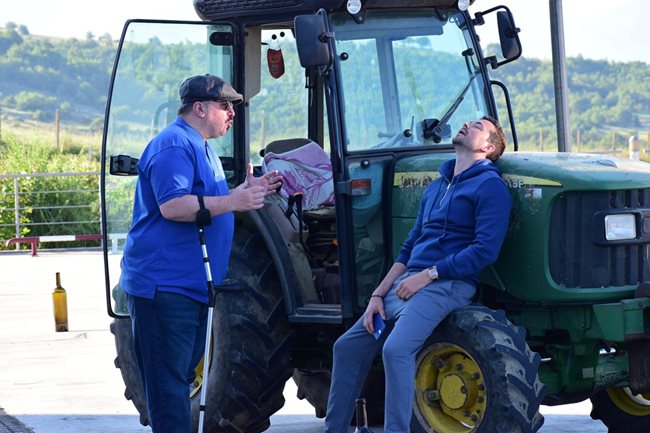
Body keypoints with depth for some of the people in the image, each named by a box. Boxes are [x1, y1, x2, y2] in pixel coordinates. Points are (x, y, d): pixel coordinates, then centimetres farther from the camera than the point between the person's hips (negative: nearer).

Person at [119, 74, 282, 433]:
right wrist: (233, 201, -23)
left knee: (181, 377, 16)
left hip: (190, 286, 11)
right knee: (169, 379, -8)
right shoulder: (175, 145, -13)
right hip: (163, 285, -11)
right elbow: (173, 206, -26)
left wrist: (247, 192, 16)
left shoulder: (198, 148, 20)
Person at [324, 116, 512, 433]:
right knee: (348, 346, 4)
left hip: (447, 285, -8)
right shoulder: (436, 187, 23)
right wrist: (378, 295, 9)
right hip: (406, 284, 8)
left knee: (396, 349, -30)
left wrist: (428, 275, -16)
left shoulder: (489, 186, -3)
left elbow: (485, 249, -15)